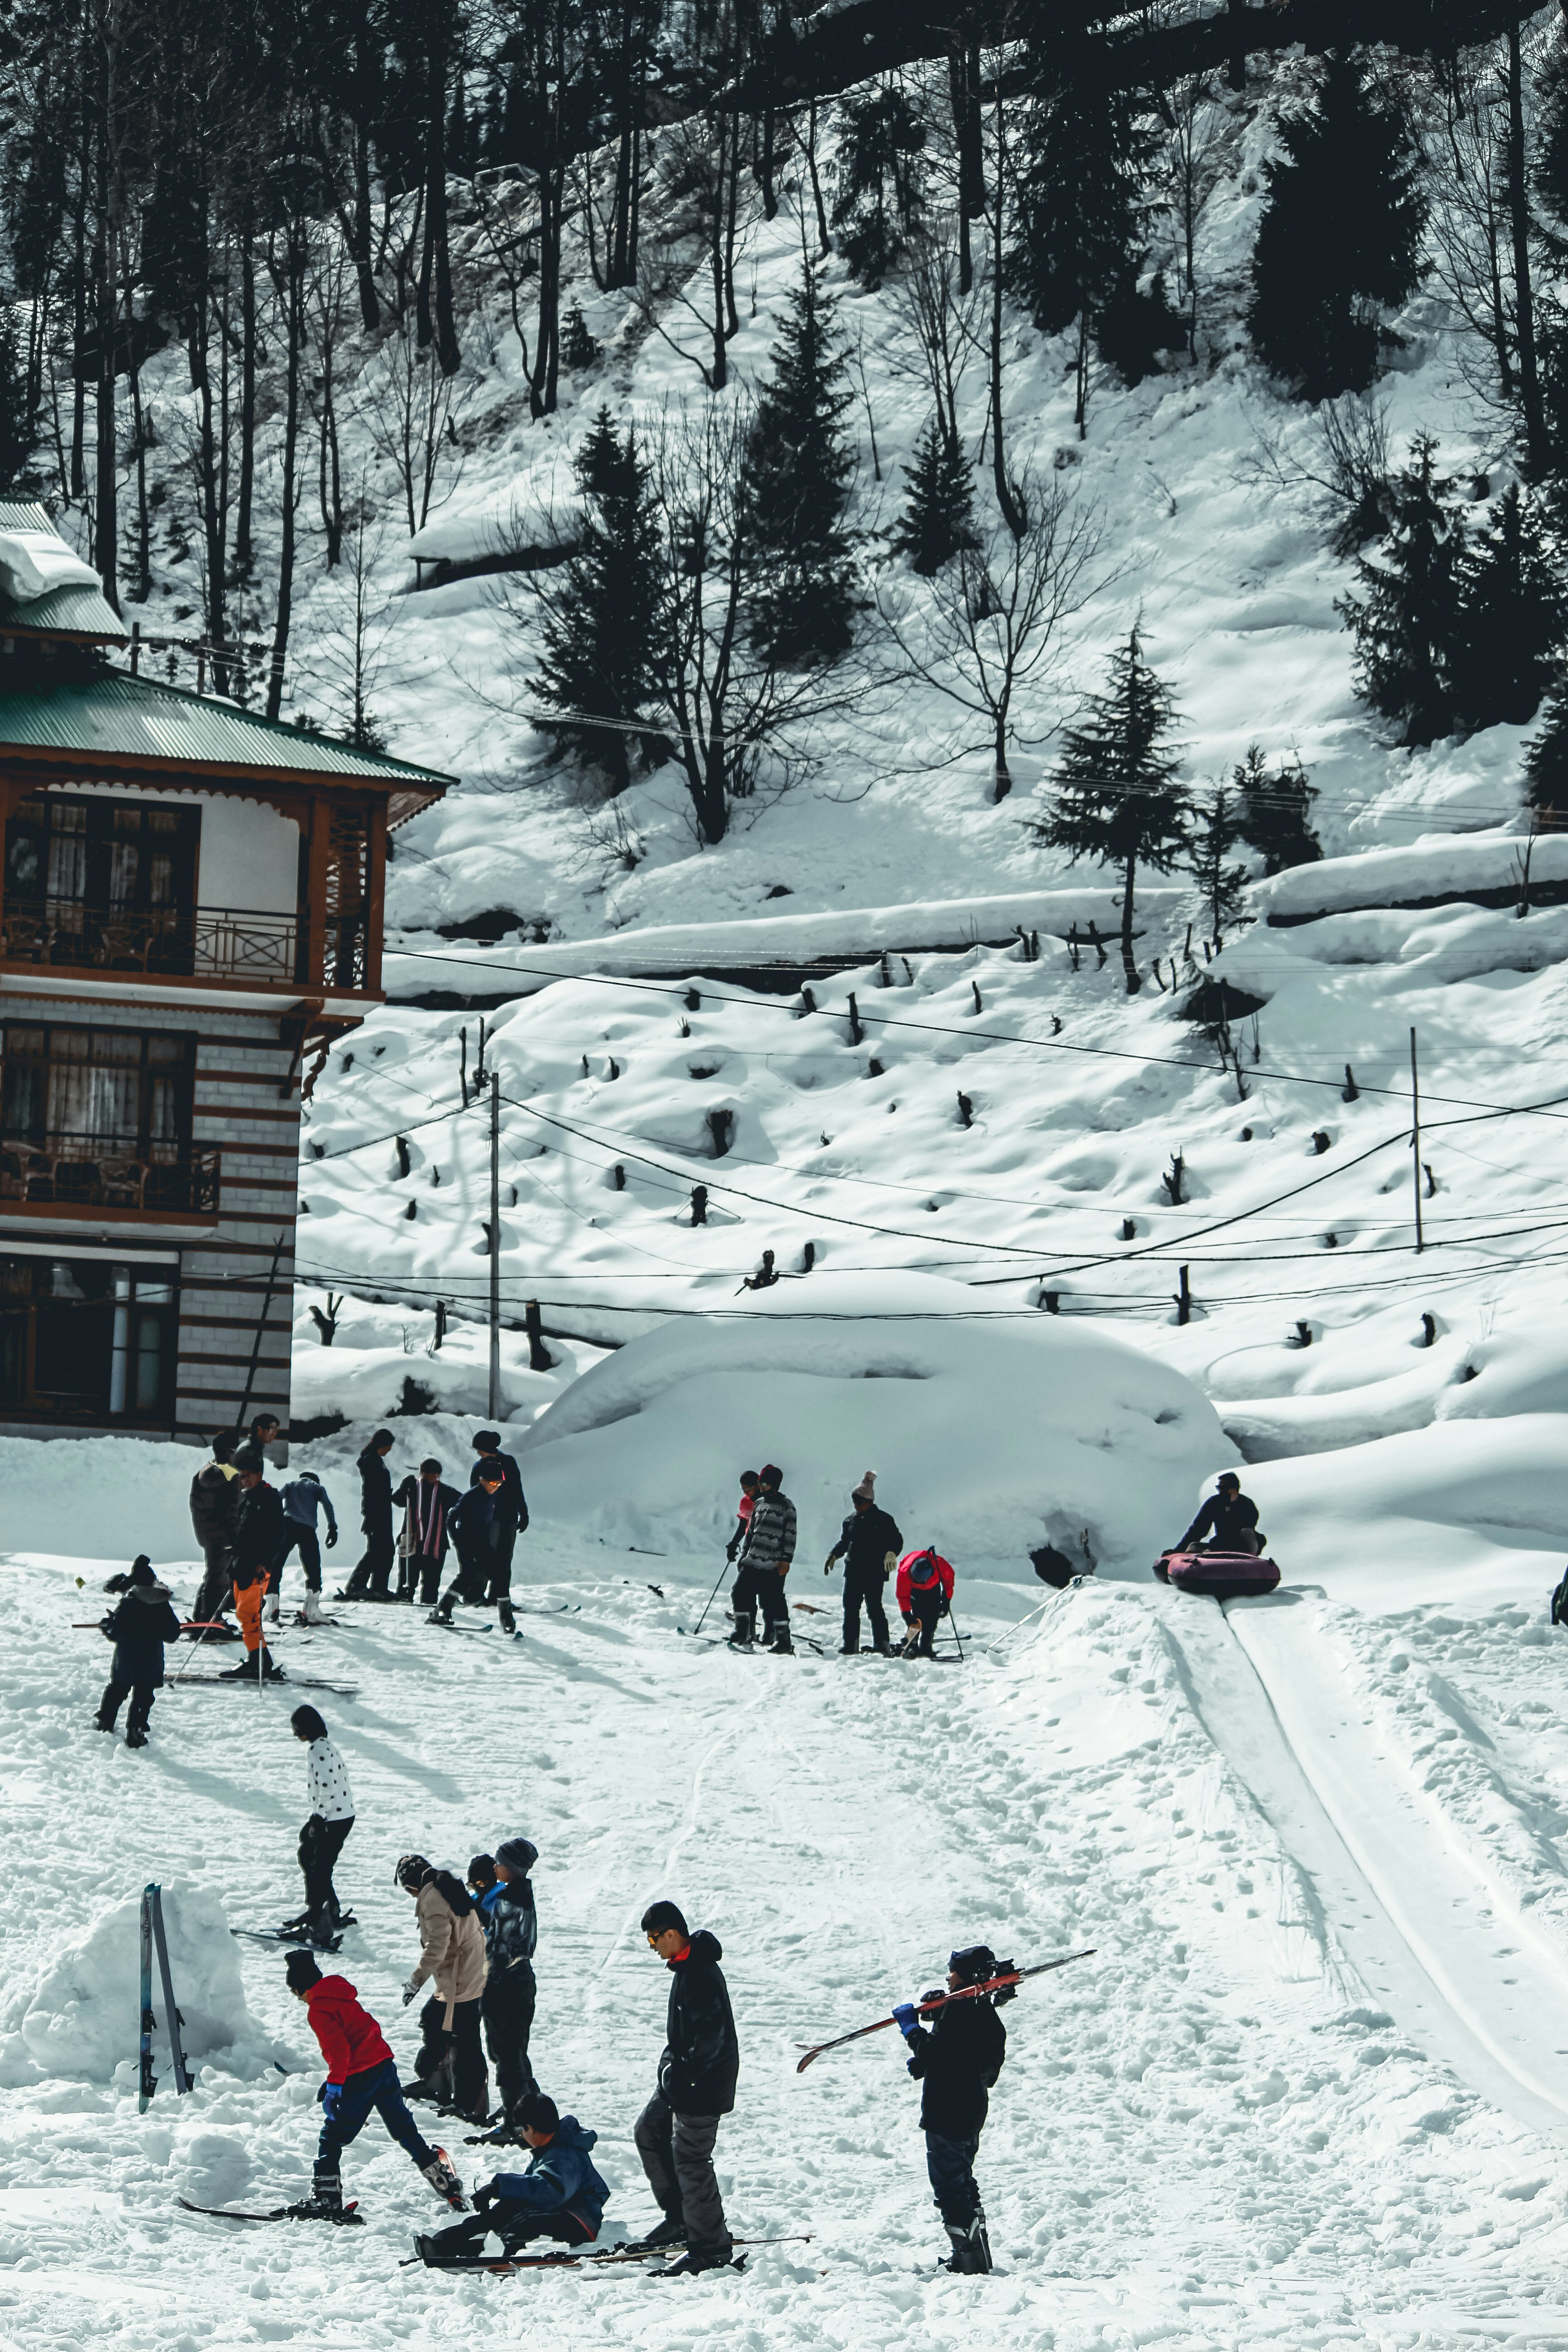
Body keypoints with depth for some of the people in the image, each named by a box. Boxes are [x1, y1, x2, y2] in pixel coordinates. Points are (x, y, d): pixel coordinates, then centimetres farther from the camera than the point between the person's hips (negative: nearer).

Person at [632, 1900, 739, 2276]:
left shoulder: (700, 1976, -25)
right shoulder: (688, 1965, 8)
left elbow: (709, 2037, -27)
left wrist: (682, 2073, -22)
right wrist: (672, 2064, 18)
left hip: (702, 2087, -11)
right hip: (682, 2079, 11)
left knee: (690, 2158, -4)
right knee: (650, 2132, 19)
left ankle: (711, 2245, 5)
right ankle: (680, 2218, 25)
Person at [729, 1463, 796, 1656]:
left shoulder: (786, 1506, -5)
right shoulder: (759, 1503, 15)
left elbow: (790, 1535, -9)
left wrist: (786, 1559, -15)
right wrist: (744, 1553, 20)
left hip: (774, 1566, -7)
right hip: (752, 1561, 7)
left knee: (773, 1602, -7)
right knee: (740, 1595, 4)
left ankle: (784, 1642, 0)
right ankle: (742, 1637, 14)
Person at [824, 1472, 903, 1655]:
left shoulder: (882, 1519, -3)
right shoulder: (850, 1521, 14)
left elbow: (897, 1540, -5)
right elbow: (843, 1542, 24)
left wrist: (891, 1553, -23)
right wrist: (833, 1556, 10)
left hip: (875, 1572, -6)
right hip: (853, 1571, 6)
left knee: (874, 1608, -9)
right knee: (850, 1608, 4)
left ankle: (882, 1645, -7)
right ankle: (851, 1646, 9)